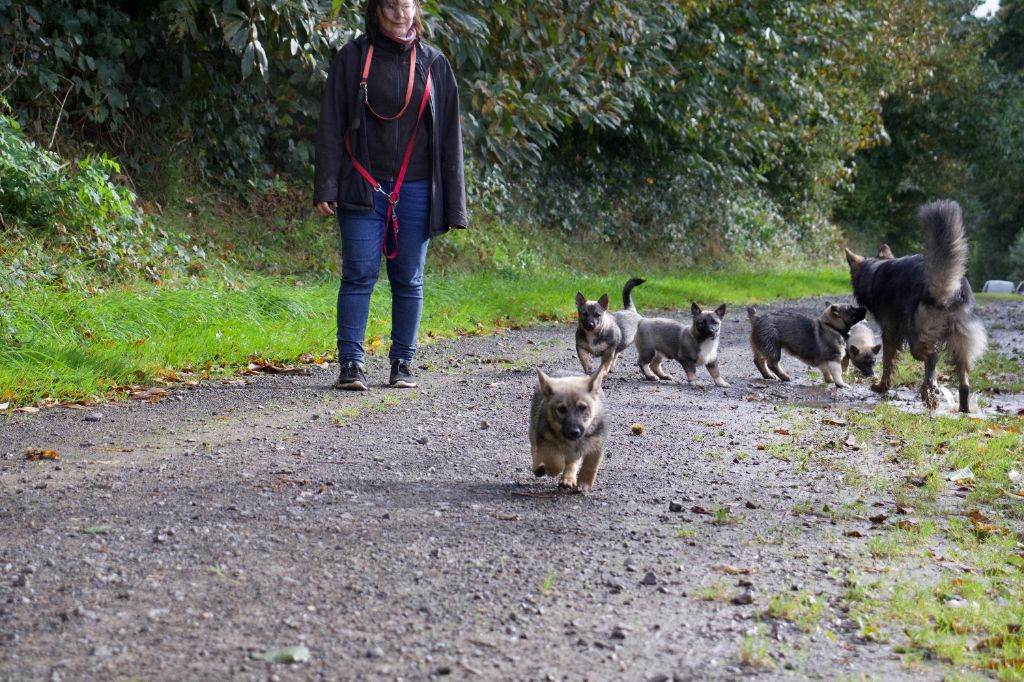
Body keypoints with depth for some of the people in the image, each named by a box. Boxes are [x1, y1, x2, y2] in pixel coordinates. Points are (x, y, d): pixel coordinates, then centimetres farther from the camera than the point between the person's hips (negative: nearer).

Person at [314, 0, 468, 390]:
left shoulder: (433, 64, 9)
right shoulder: (352, 58, 5)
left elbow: (449, 138, 8)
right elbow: (331, 127, 1)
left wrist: (453, 205, 3)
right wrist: (325, 188, -9)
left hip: (415, 190, 2)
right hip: (363, 188, -1)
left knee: (408, 279, 5)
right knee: (359, 274, -5)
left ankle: (403, 363, 14)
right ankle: (351, 363, 0)